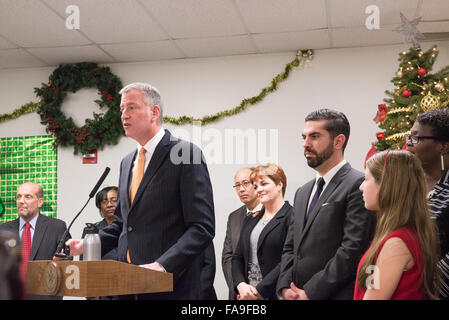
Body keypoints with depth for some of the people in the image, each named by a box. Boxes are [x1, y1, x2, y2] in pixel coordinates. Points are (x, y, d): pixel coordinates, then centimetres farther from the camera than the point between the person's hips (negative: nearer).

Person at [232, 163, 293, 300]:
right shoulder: (250, 220, 13)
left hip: (276, 294, -5)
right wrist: (241, 285, -7)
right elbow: (237, 258, 11)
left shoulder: (291, 217, -9)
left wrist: (259, 291, -17)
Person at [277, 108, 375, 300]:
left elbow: (353, 248, -17)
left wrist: (310, 292, -16)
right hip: (297, 296, 7)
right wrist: (285, 286, -1)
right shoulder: (302, 193, 15)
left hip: (335, 295, -7)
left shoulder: (358, 185, -10)